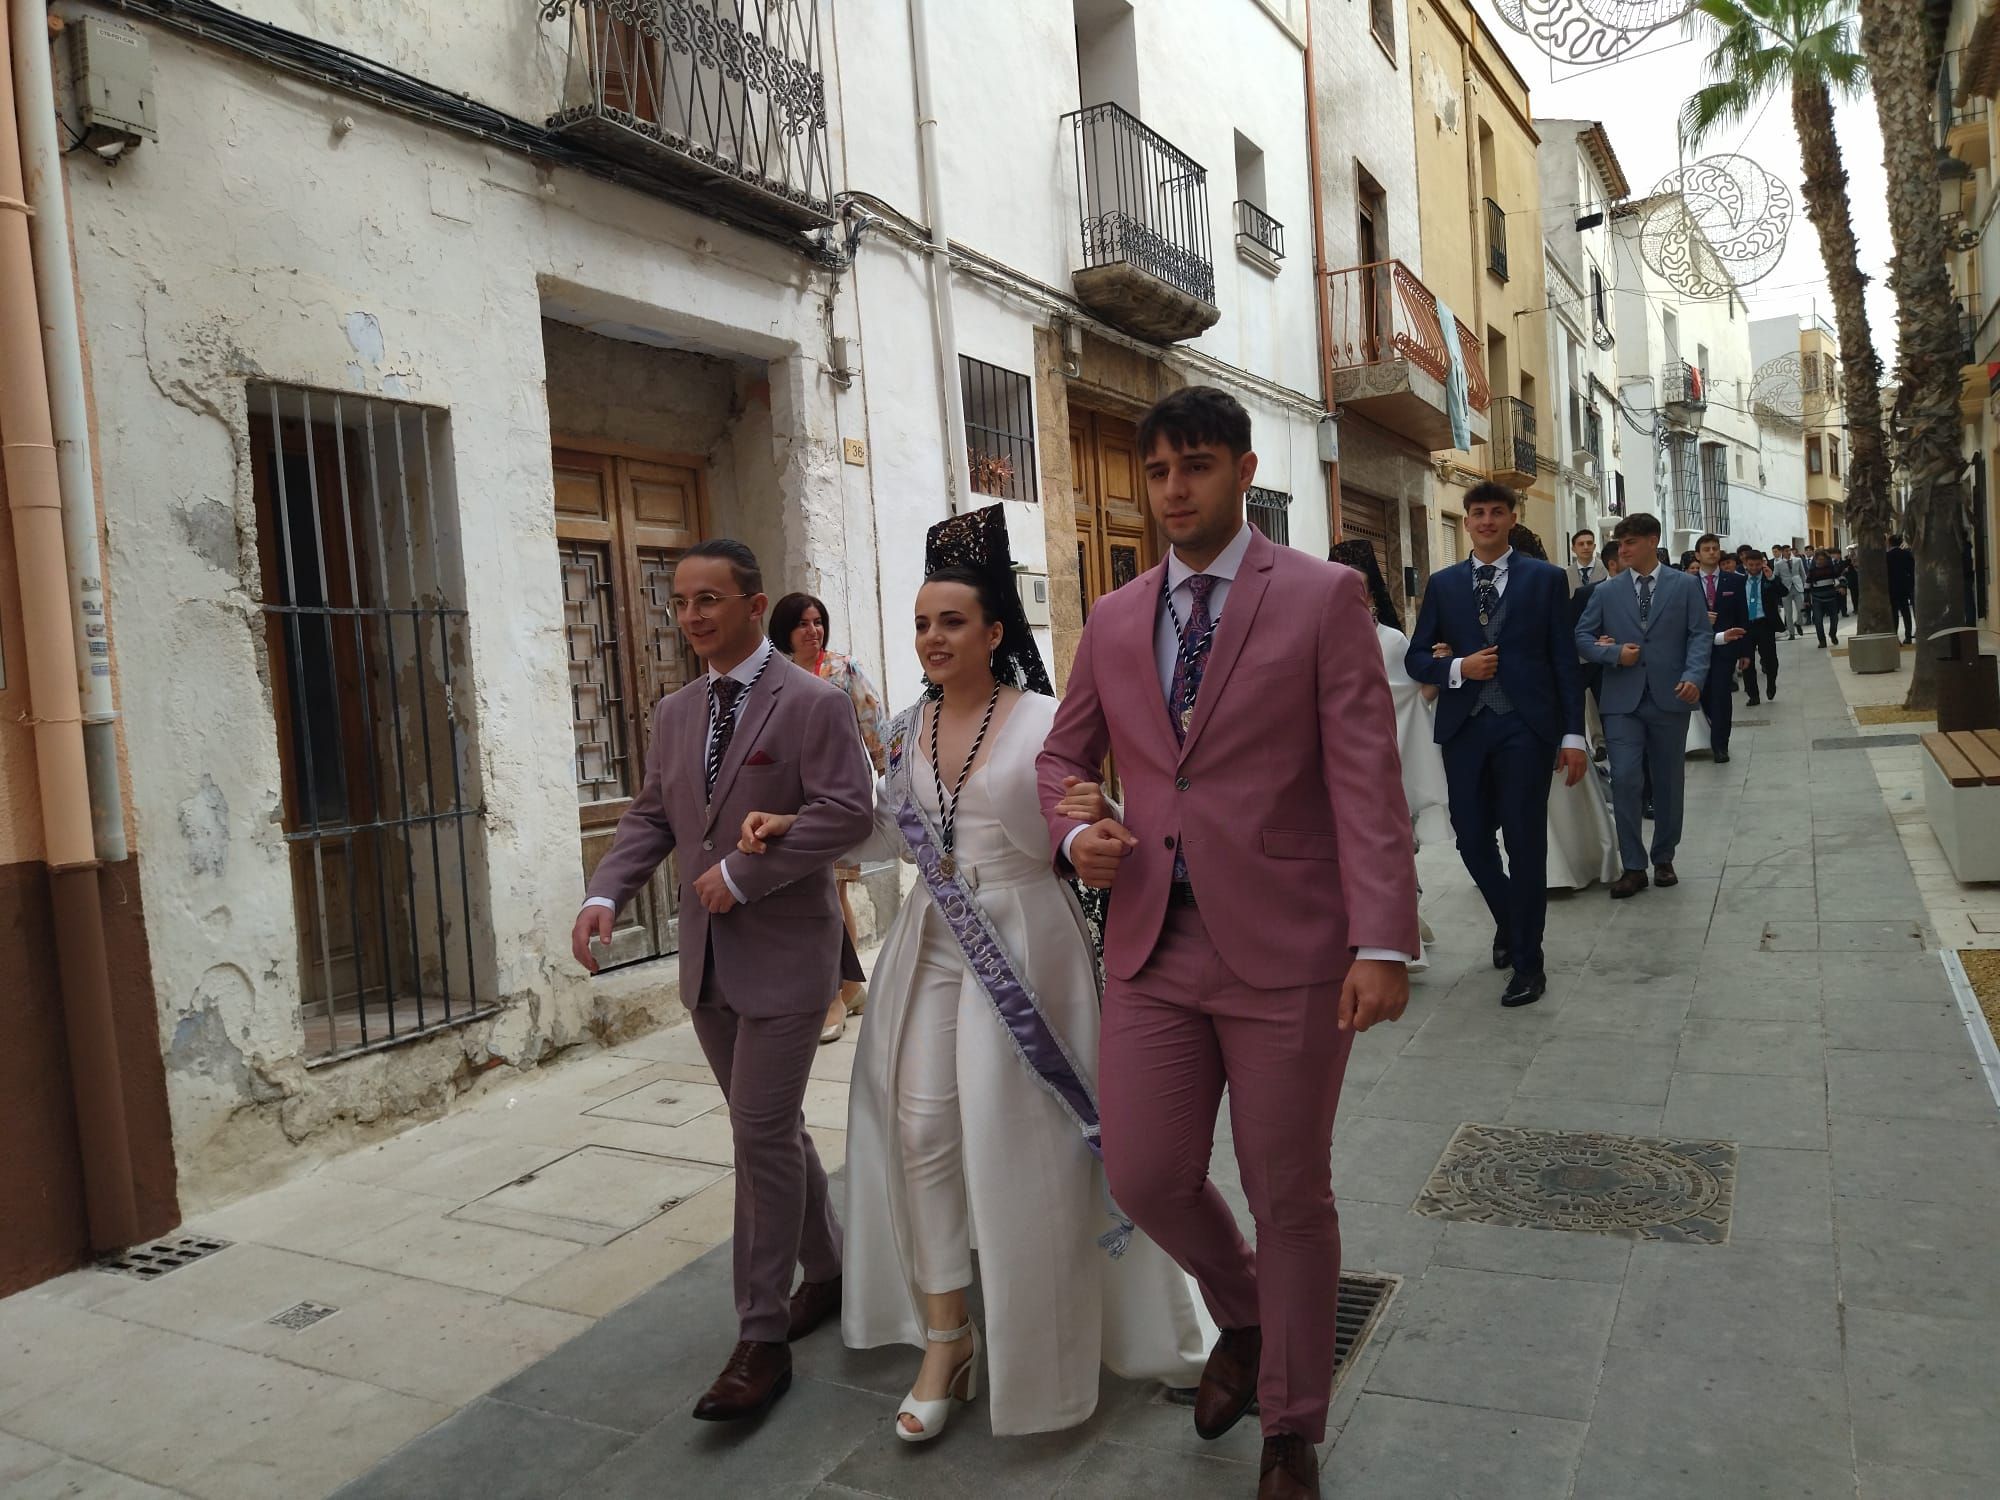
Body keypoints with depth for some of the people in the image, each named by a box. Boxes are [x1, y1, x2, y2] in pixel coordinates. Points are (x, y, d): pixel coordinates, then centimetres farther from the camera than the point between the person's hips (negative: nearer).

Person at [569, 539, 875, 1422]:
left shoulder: (813, 703, -10)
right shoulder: (674, 713, 12)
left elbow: (847, 813, -18)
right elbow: (651, 817, 13)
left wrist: (742, 873, -20)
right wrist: (604, 894, -4)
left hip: (784, 953, -7)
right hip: (708, 960, 7)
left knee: (762, 1133, -5)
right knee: (768, 1125, 16)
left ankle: (762, 1338, 7)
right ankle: (826, 1268, 35)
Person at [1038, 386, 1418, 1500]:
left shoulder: (1325, 596, -2)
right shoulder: (1114, 622, 11)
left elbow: (1367, 775, -9)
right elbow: (1066, 753, 21)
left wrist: (1384, 942, -17)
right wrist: (1075, 834, -1)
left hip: (1287, 946, -3)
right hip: (1154, 943, 4)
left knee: (1290, 1199, 9)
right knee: (1145, 1174, 5)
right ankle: (1243, 1314, 40)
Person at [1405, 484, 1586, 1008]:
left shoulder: (1545, 578, 4)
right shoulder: (1443, 583, 10)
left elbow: (1564, 660, 3)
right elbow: (1418, 657, 10)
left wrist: (1574, 734, -2)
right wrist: (1457, 668, -11)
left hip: (1525, 727, -2)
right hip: (1464, 727, 3)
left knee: (1525, 841, -1)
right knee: (1472, 838, 7)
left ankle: (1527, 961, 12)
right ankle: (1510, 923, 36)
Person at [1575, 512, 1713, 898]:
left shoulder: (1685, 585, 5)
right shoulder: (1607, 592, 7)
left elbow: (1701, 635, -1)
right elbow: (1582, 636, 9)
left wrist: (1694, 676, -17)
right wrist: (1614, 653, -9)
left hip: (1669, 698, 0)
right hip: (1623, 700, 0)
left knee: (1668, 783, 10)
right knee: (1625, 780, -10)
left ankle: (1664, 860, 25)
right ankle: (1633, 867, -1)